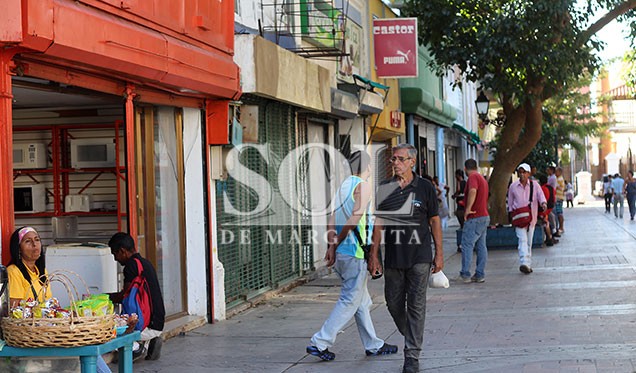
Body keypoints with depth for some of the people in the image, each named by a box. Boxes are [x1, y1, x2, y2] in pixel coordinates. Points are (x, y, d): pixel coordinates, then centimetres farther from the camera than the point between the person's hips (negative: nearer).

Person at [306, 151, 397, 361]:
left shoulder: (344, 185, 13)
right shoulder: (363, 186, -10)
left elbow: (332, 220, 8)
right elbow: (354, 219, -19)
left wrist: (331, 246, 3)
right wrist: (336, 244, -11)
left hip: (341, 252, 8)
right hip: (354, 251, -8)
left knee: (362, 301, 14)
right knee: (350, 301, -3)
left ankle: (373, 345, 21)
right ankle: (319, 343, -5)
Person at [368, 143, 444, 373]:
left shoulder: (425, 187, 0)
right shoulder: (384, 189, 5)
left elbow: (434, 220, 4)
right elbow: (378, 223, 8)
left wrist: (439, 253, 2)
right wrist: (373, 255, 4)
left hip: (419, 257, -3)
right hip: (393, 257, 3)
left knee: (416, 306, -4)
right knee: (393, 303, 8)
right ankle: (411, 338, 32)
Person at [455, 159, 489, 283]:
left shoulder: (473, 177, -12)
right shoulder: (482, 178, 19)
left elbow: (473, 191, -32)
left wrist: (468, 209, -27)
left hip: (475, 218, -10)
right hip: (484, 216, 10)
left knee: (467, 245, -6)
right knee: (481, 246, 8)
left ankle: (465, 275, -6)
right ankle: (480, 275, 9)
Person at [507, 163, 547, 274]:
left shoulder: (535, 185, 4)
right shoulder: (513, 186, 4)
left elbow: (541, 196, -8)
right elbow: (510, 203, 12)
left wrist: (543, 203, -29)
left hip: (531, 217, 2)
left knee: (529, 242, 9)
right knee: (522, 240, -17)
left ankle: (528, 264, 18)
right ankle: (524, 263, -29)